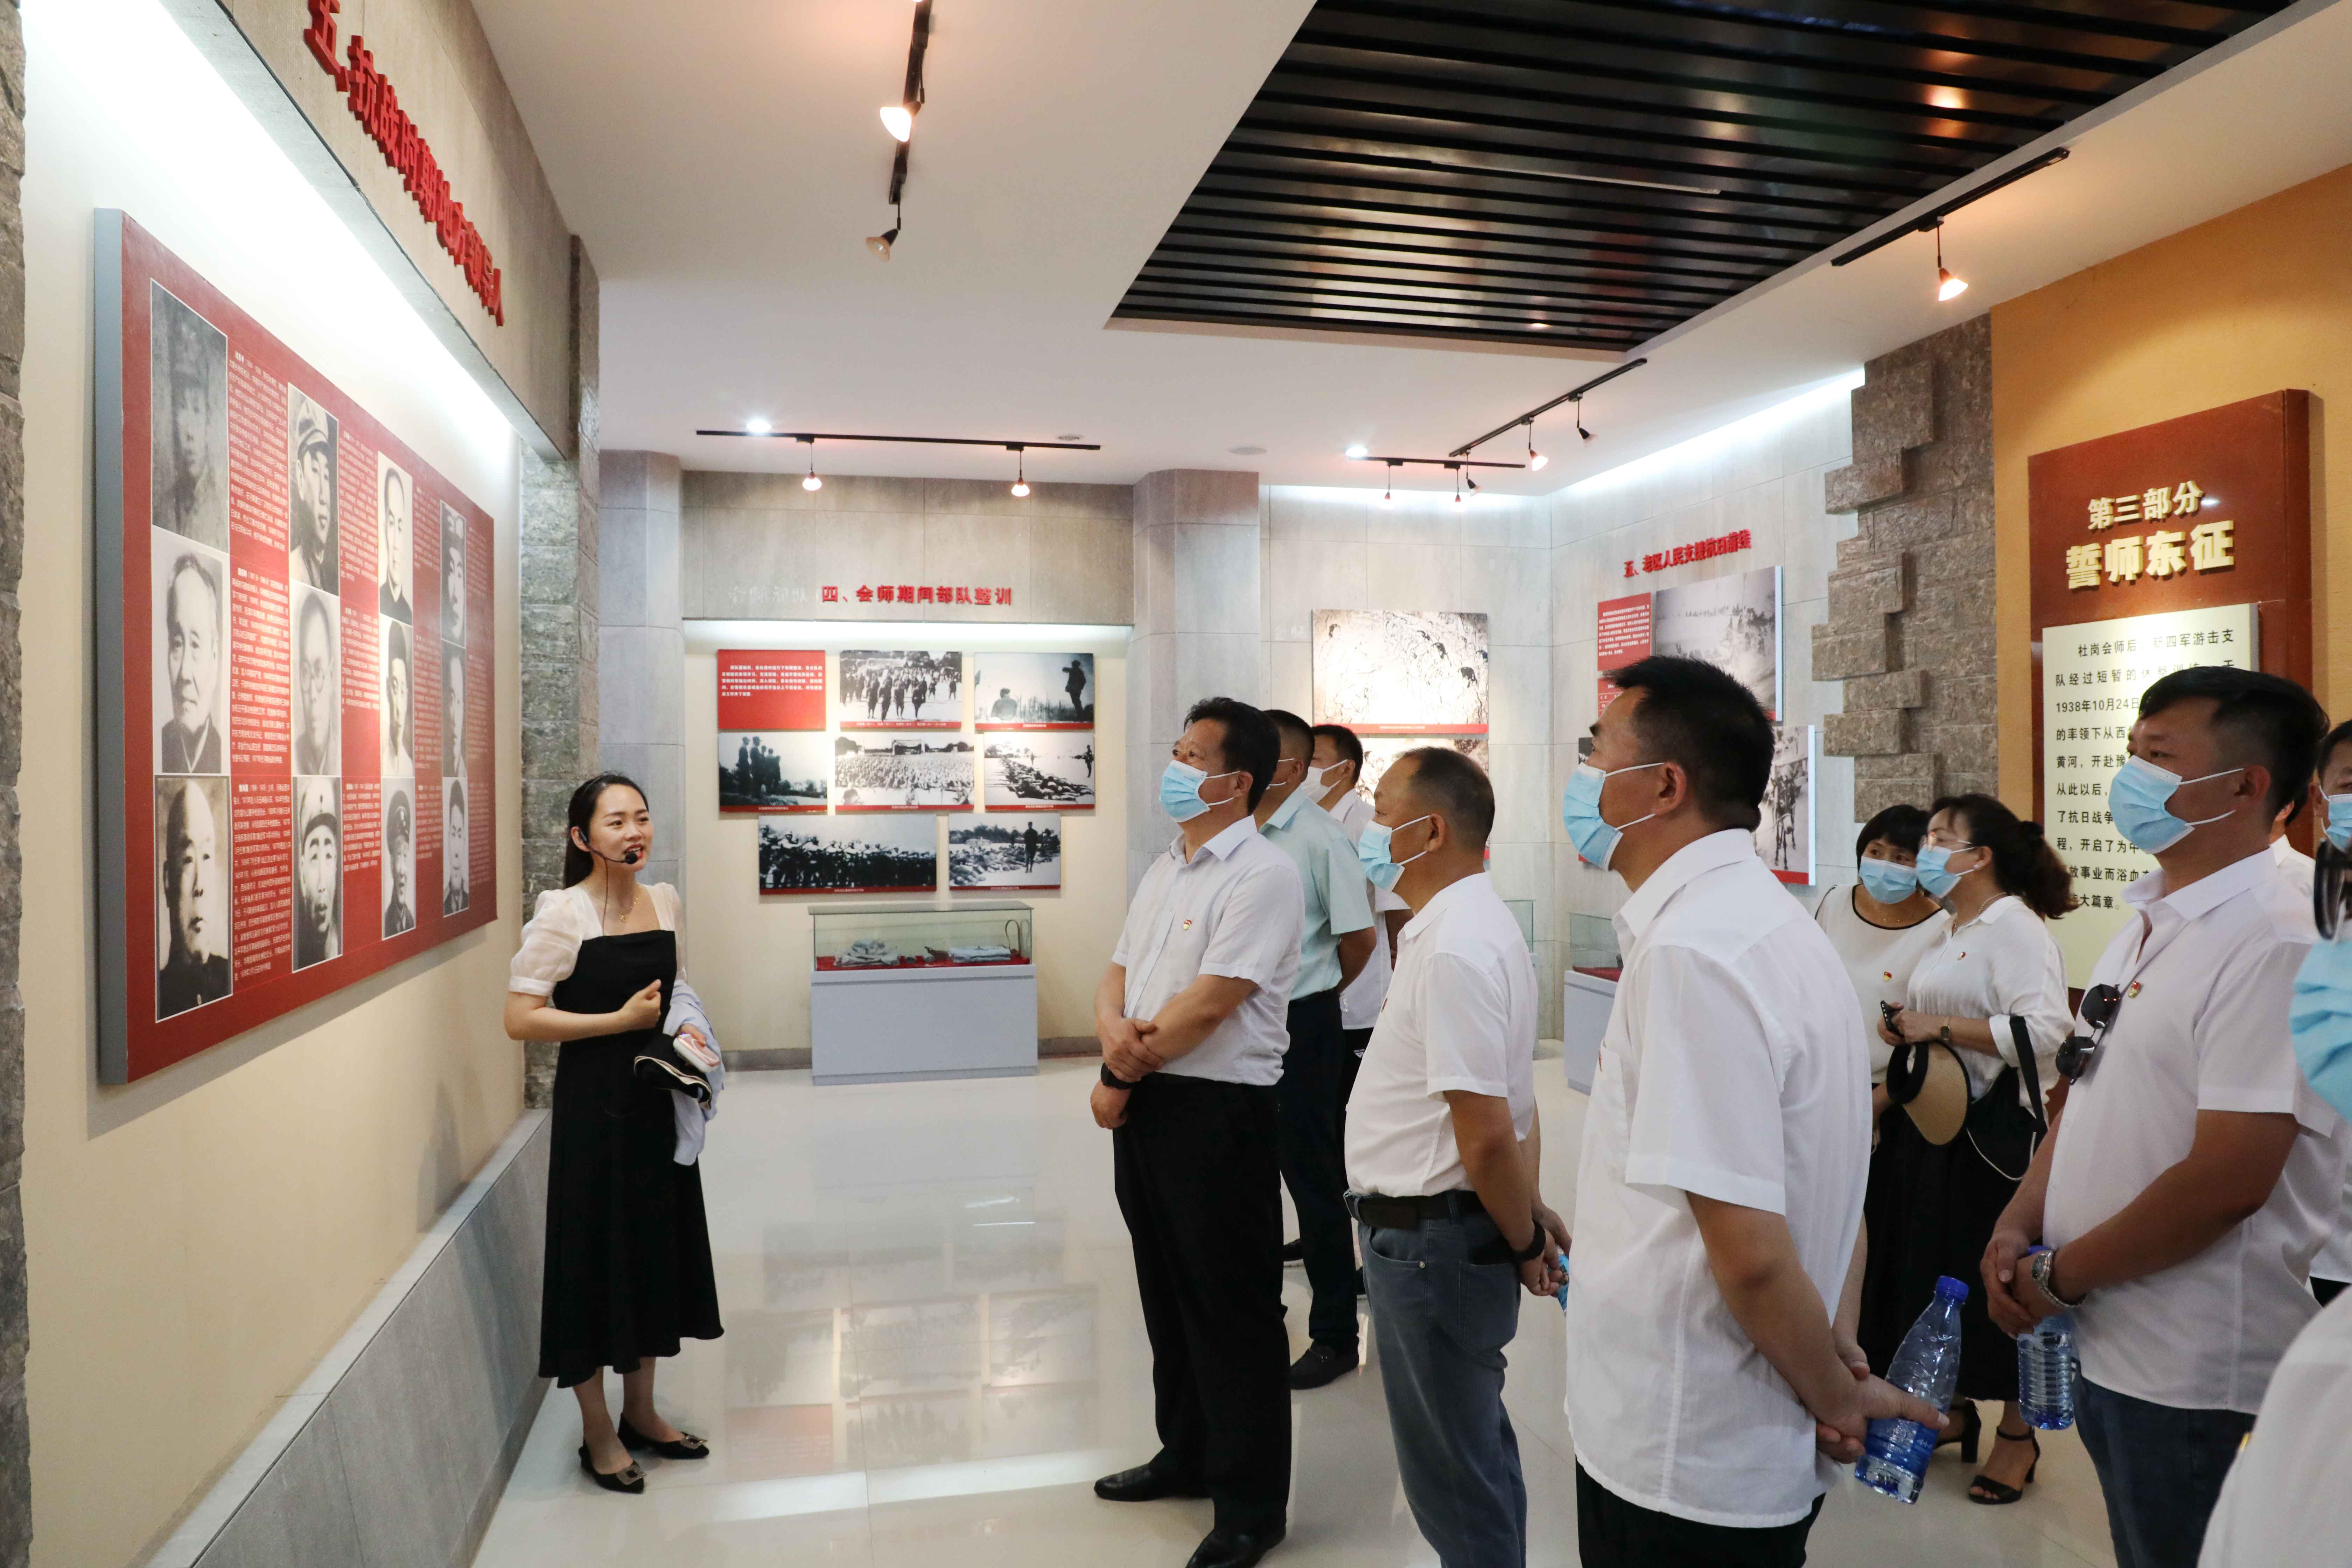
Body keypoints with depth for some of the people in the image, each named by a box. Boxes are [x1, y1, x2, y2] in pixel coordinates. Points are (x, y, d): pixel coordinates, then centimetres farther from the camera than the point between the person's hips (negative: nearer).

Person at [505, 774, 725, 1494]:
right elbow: (520, 1018, -17)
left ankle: (641, 1412, 33)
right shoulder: (563, 912, -13)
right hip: (594, 1102, -6)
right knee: (596, 1255, 4)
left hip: (659, 1101, 6)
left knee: (657, 1247, 15)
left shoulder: (665, 901, 5)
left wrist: (687, 1031, 2)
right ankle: (597, 1433, 22)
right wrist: (620, 1021, -19)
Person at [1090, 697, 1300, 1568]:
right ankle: (1187, 1454, 38)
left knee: (1232, 1309, 3)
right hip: (1144, 1103, 9)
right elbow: (1117, 973, 11)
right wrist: (1113, 1030, -12)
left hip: (1217, 1111, -8)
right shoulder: (1164, 870, 13)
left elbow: (1207, 1006, -20)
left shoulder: (1262, 877, -15)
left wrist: (1121, 1077, -10)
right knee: (1167, 1293, 20)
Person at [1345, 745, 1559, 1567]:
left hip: (1429, 1239, -10)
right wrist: (1531, 1218, 17)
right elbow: (1510, 1108, 15)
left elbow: (1487, 1133, -25)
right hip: (1439, 1229, 10)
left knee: (1454, 1472, 7)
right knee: (1476, 1445, 24)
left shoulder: (1453, 948, -24)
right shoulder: (1471, 923, 9)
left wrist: (1524, 1242, -11)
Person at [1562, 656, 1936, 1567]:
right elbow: (1817, 1198, 12)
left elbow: (1749, 1250, -24)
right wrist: (1834, 1378, 13)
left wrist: (1836, 1395, -9)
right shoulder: (1767, 918, 6)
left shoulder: (1688, 955, -24)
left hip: (1679, 1468, -8)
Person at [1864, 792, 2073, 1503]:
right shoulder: (1948, 932, 14)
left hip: (1992, 1131, -9)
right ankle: (1953, 1410, 31)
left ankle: (2017, 1432, 20)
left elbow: (2045, 1030, -27)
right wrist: (1904, 1030, 5)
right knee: (1931, 1267, 14)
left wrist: (1940, 1027, -23)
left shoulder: (2016, 928, -14)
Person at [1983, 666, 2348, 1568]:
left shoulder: (2272, 945, -19)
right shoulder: (2145, 928, 9)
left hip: (2197, 1377, -8)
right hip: (2104, 1348, 8)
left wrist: (2061, 1277, -13)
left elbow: (2229, 1179, -23)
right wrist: (2018, 1230, 0)